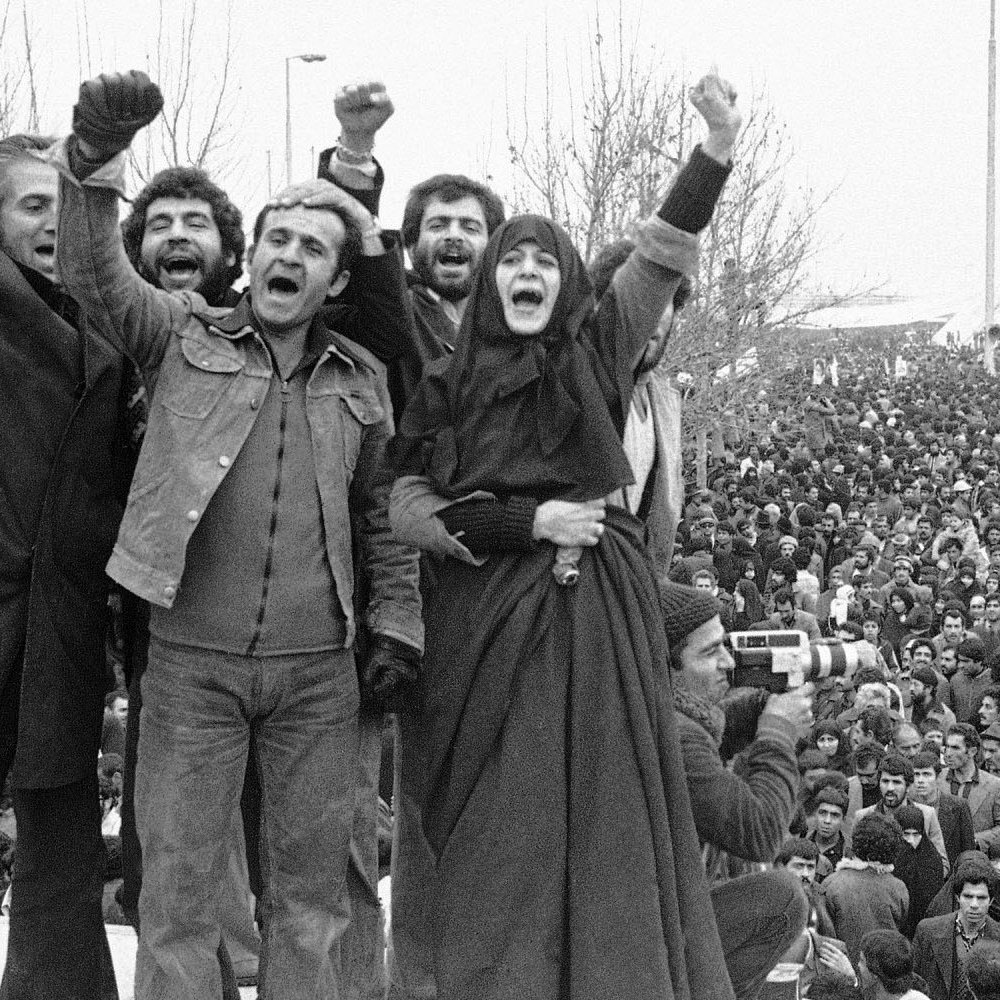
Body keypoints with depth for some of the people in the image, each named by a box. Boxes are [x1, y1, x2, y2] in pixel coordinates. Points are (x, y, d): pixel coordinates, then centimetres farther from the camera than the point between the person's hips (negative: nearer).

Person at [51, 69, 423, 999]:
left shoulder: (361, 378, 11)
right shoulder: (184, 336, 4)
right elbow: (93, 274, -11)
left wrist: (396, 625, 11)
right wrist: (94, 161, -27)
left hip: (318, 669, 2)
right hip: (191, 660, -2)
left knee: (312, 889, 9)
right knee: (175, 889, 1)